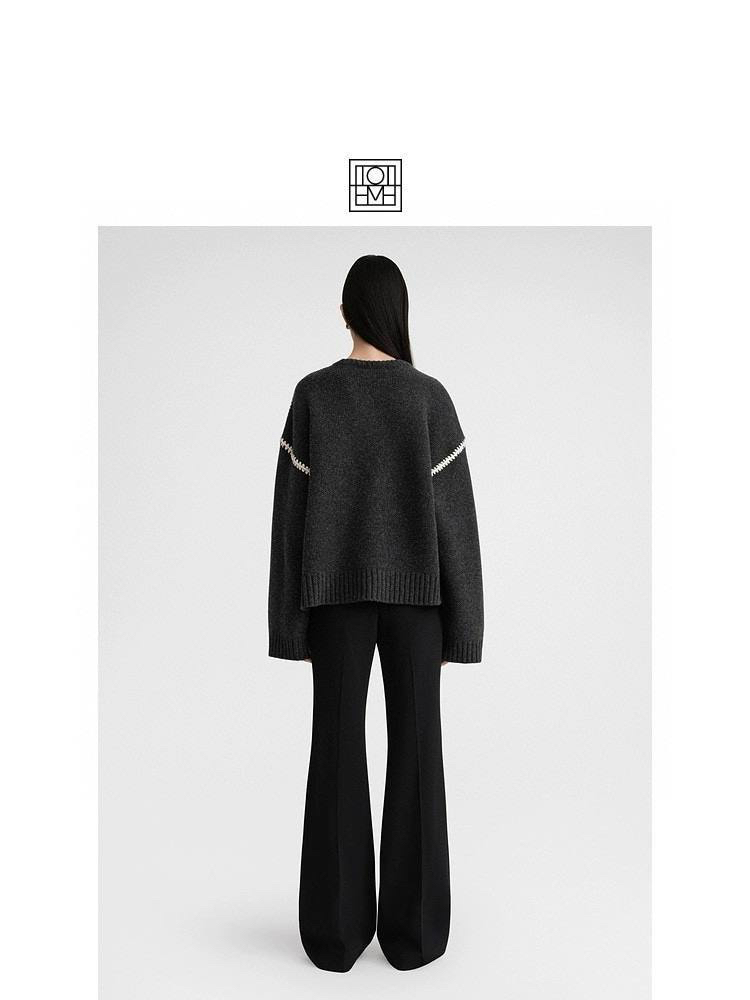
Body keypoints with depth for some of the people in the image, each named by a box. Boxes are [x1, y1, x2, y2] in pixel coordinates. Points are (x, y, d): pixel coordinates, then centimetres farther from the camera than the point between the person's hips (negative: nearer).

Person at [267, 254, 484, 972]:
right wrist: (459, 621, 2)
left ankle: (336, 931, 14)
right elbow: (454, 513, -6)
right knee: (415, 751, 7)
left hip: (337, 588, 1)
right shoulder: (431, 397, -4)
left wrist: (293, 620, 3)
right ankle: (412, 930, 14)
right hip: (412, 587, 0)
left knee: (338, 751, 7)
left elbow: (292, 509, -4)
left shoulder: (312, 394, -3)